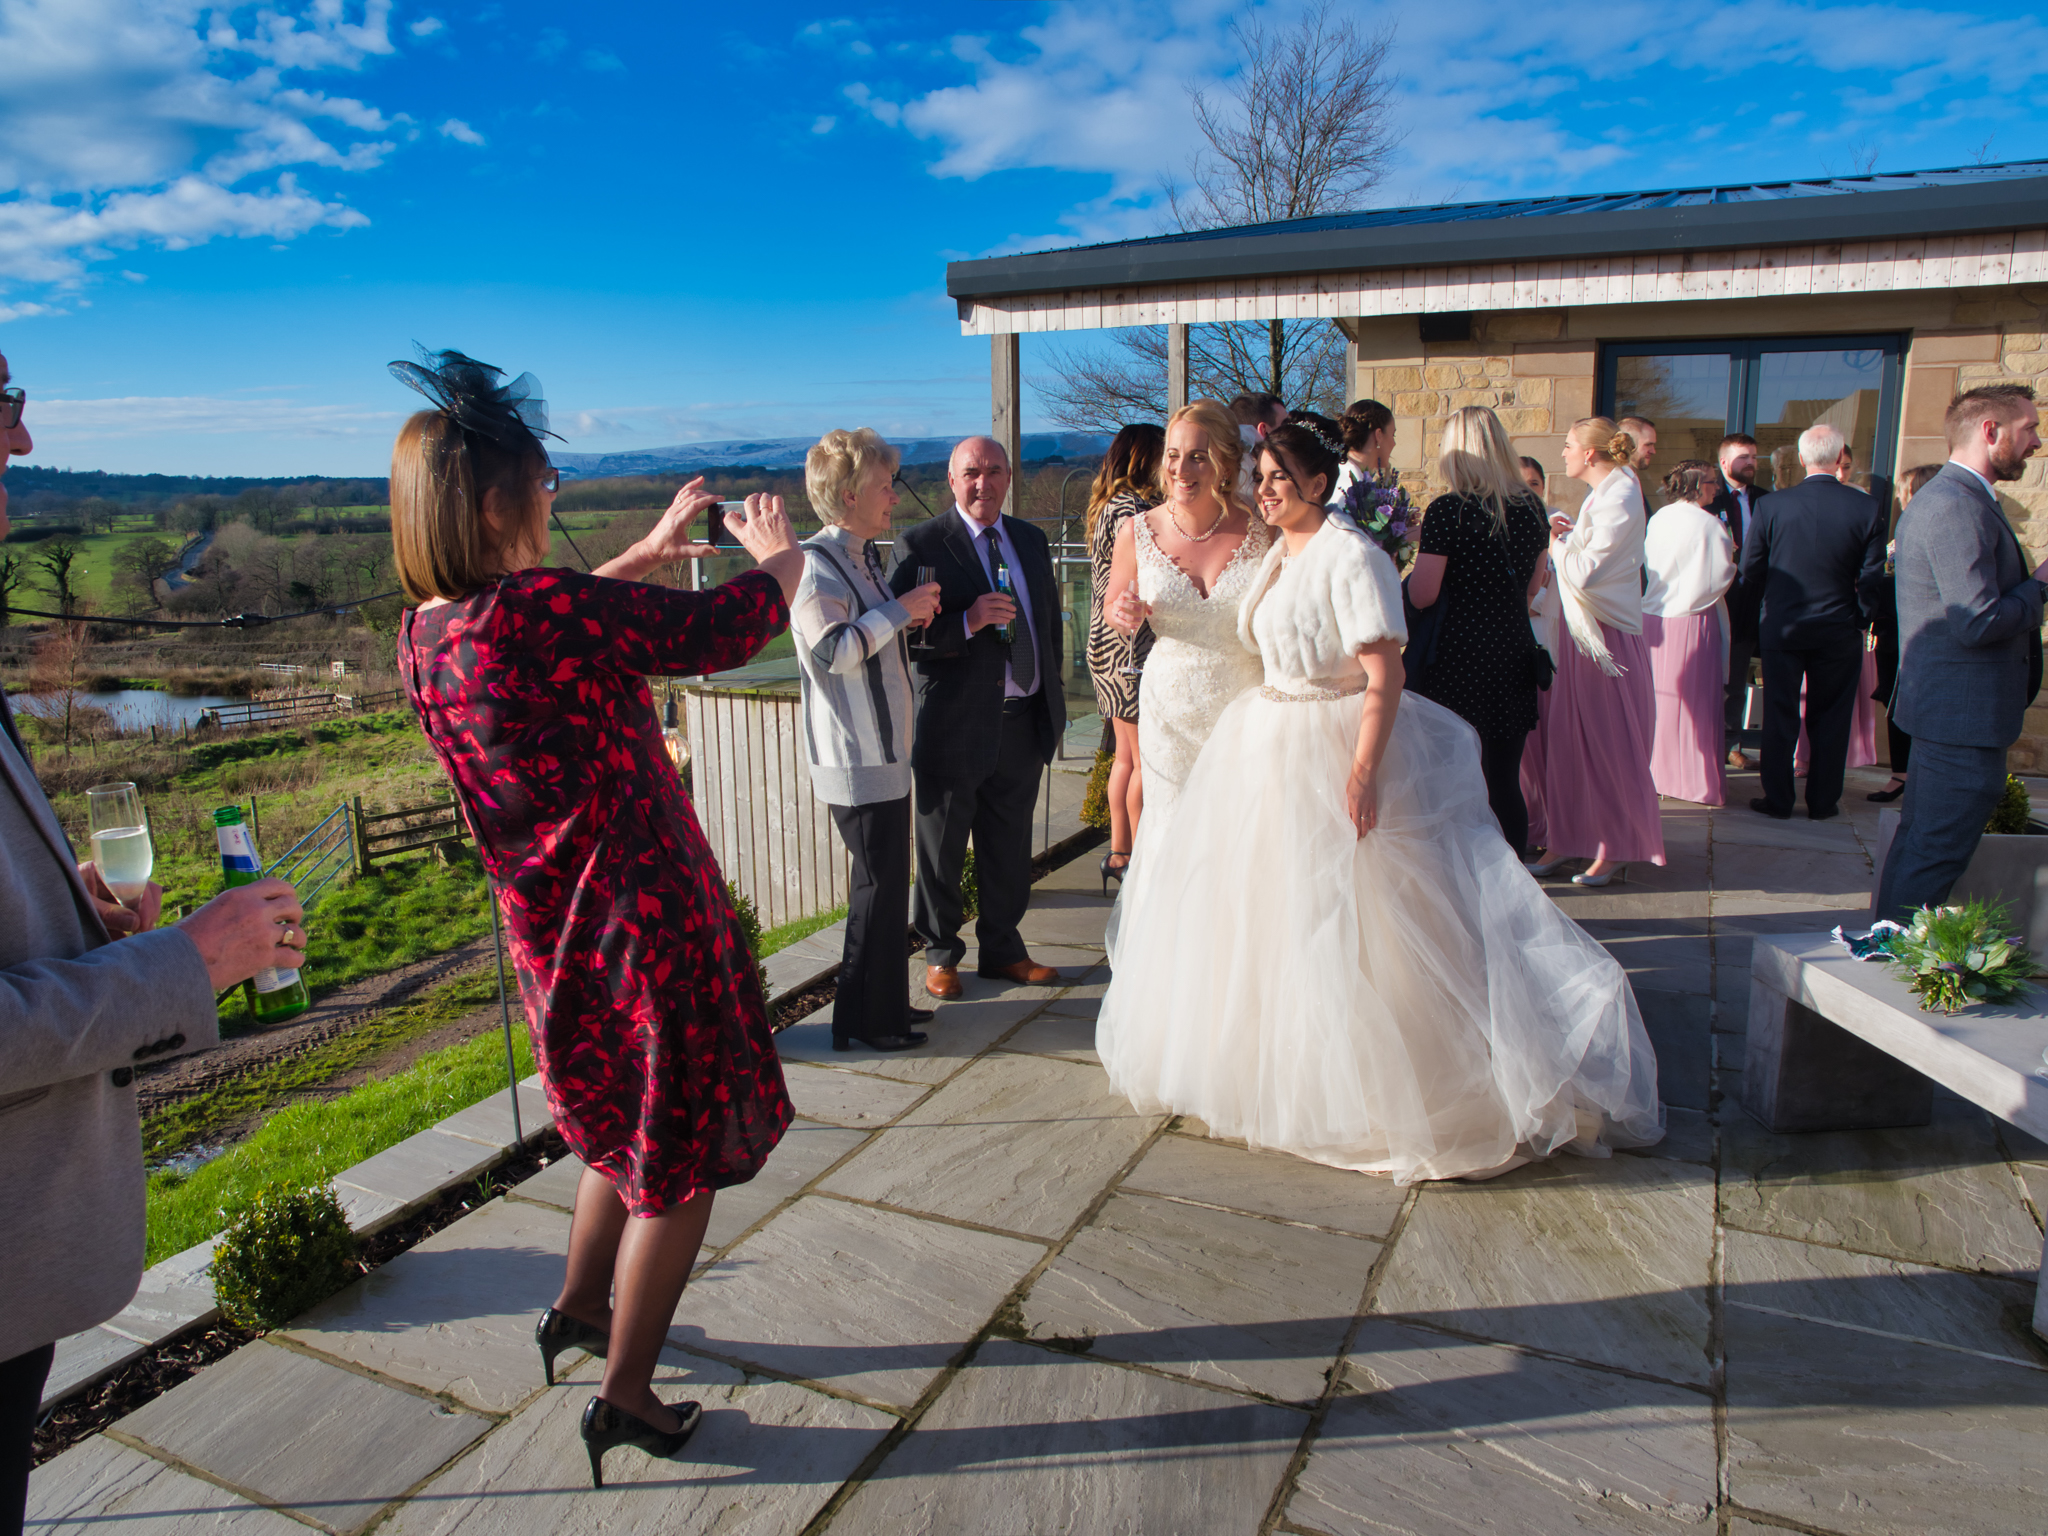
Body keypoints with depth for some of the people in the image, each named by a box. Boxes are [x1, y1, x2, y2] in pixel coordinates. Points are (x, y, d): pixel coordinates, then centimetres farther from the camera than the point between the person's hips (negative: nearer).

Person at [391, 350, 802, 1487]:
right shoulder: (546, 608, -25)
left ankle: (579, 1308, 49)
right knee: (681, 1156, 12)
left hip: (547, 930, 8)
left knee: (625, 1124, 31)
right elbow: (719, 631, -16)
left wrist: (647, 553, 26)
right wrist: (778, 553, 5)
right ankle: (624, 1395, 25)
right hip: (644, 917, -8)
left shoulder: (422, 637, 0)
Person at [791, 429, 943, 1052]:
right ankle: (865, 1019, 8)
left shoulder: (863, 558, 15)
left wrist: (912, 614, 8)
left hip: (884, 751, 10)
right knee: (880, 883, -4)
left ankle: (885, 1003, 28)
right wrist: (899, 610, -20)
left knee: (886, 879, 16)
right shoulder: (815, 564, -16)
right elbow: (831, 650, -27)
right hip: (857, 758, -10)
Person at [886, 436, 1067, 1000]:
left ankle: (1002, 949, 34)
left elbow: (1050, 620, 18)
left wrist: (1052, 699, 15)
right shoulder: (919, 544, -8)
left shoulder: (1031, 540, 11)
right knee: (941, 850, 9)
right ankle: (940, 953, 29)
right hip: (954, 726, -5)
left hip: (1023, 721, 5)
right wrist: (968, 621, -27)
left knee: (1010, 846, 16)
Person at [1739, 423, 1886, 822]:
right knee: (1830, 719, 12)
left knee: (1780, 715, 9)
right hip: (1839, 629, 0)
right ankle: (1823, 801, 20)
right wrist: (1859, 617, 12)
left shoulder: (1770, 505, -10)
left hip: (1781, 626, 0)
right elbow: (1872, 577, -7)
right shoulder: (1867, 507, -10)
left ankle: (1777, 800, 15)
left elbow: (1750, 572, -4)